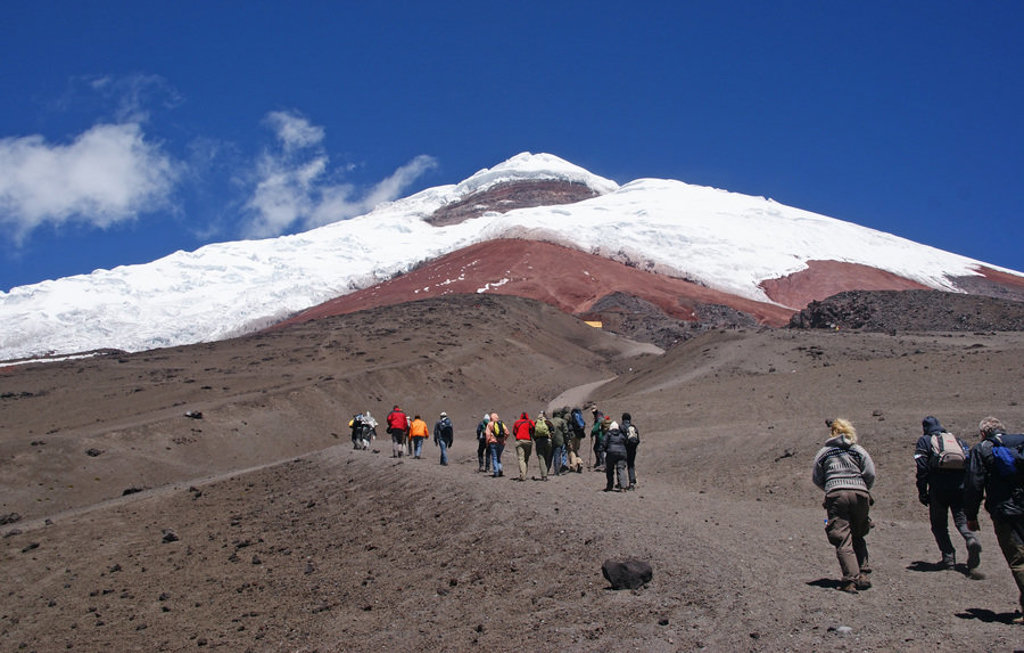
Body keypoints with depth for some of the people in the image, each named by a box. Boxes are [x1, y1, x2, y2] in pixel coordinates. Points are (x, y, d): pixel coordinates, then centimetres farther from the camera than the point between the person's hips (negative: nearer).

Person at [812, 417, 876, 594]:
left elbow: (816, 478, 11)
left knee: (843, 540, -4)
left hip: (835, 495, -1)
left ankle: (851, 580, -15)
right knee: (858, 537, 18)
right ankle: (863, 576, 11)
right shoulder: (858, 450, 11)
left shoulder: (823, 452, 12)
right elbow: (870, 474, 3)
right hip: (859, 494, 1)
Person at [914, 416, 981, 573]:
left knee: (939, 525, 10)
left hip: (938, 488, -3)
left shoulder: (924, 441, 11)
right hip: (961, 488, 3)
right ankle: (971, 539, -27)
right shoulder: (958, 440, 23)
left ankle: (948, 558, 1)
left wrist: (922, 492, 1)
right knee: (962, 520, 4)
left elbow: (922, 468, -1)